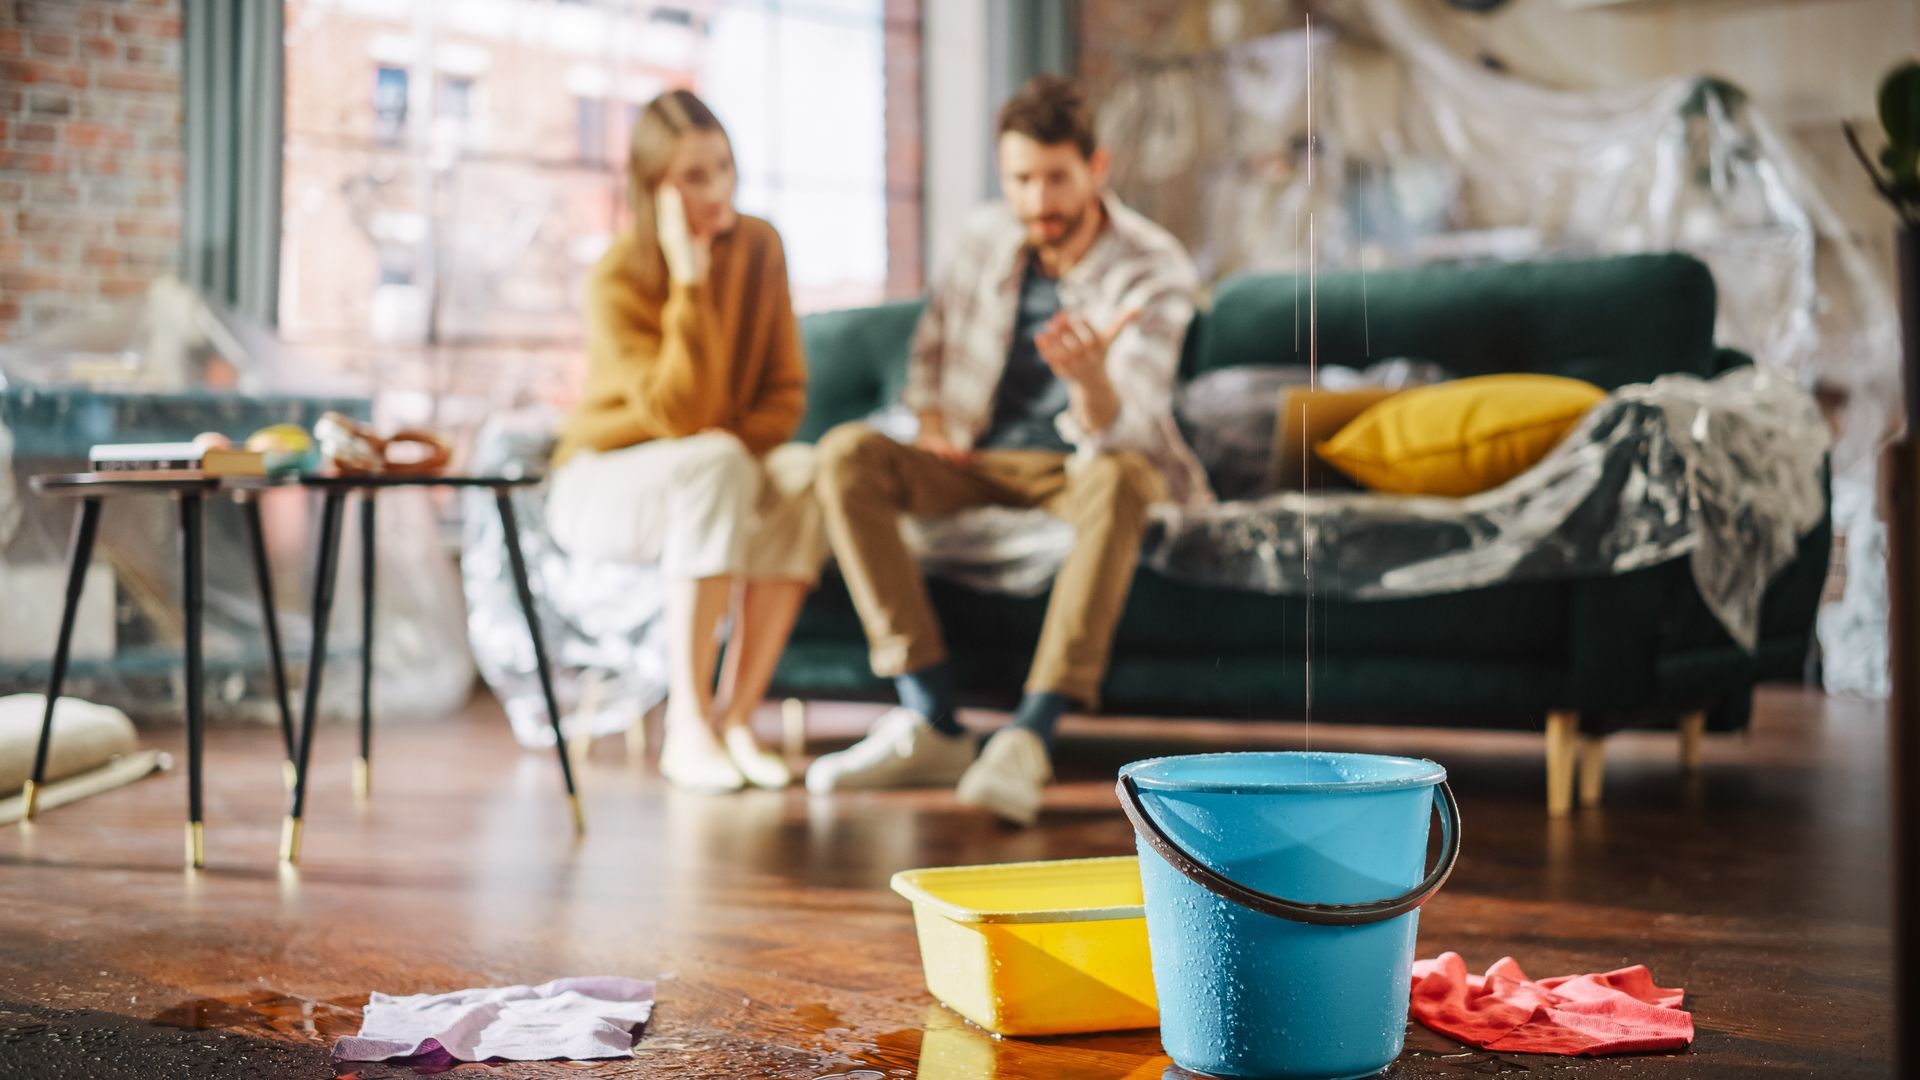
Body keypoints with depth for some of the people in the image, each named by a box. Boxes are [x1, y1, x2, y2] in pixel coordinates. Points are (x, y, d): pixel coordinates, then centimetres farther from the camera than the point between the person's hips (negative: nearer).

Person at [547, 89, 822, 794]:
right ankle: (687, 730, -35)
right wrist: (690, 280, -31)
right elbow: (680, 416, -29)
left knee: (802, 472, -30)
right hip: (604, 483, -4)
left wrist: (739, 442, -20)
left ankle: (736, 717, -26)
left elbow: (786, 391, 0)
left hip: (707, 476, 4)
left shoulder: (758, 246, -4)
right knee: (716, 463, -37)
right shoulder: (617, 281, -19)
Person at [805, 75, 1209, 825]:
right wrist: (931, 422, -2)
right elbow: (932, 344, 17)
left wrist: (1091, 379, -52)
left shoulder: (1155, 270, -16)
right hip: (982, 460, 4)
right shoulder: (988, 239, -1)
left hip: (1082, 462, -4)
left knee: (1122, 476, -40)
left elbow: (1119, 432, -29)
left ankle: (1031, 736, -45)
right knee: (847, 454, -23)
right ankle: (931, 723, -30)